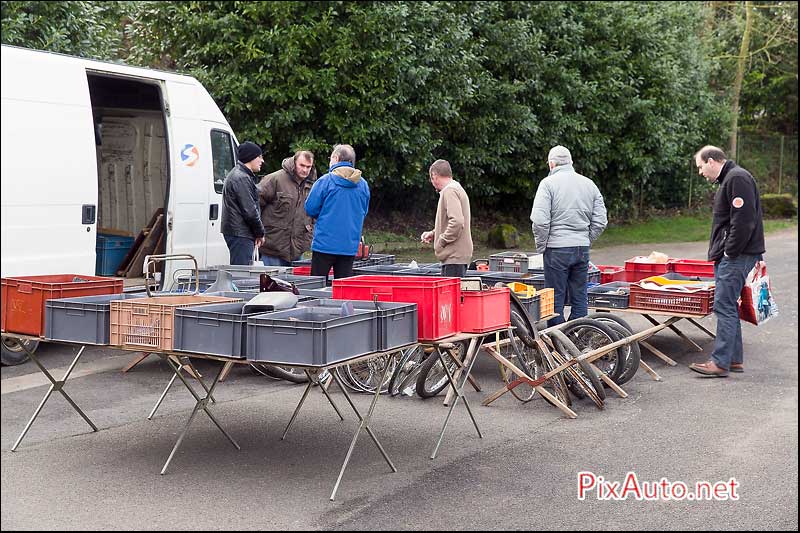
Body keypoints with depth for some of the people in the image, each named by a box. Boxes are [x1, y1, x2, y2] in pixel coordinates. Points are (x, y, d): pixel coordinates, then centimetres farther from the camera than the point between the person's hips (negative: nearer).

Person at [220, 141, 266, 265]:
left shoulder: (238, 175, 20)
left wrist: (258, 233, 14)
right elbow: (249, 211, -17)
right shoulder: (241, 178, -14)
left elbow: (252, 207, 22)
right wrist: (260, 233, -6)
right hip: (240, 235, -10)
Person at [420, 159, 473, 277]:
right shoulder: (457, 189, 19)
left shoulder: (449, 191, -13)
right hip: (458, 255, 10)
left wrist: (442, 241, -15)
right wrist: (434, 234, 17)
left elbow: (457, 222, -25)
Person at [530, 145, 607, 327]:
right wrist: (586, 241, 15)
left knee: (556, 300, 2)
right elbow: (600, 221, 9)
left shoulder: (549, 183, -6)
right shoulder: (589, 184, 11)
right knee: (580, 298, 11)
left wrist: (541, 246, -3)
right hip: (583, 249, 5)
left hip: (557, 249, -5)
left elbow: (540, 221, -15)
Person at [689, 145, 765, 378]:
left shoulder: (737, 178, -13)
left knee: (724, 306, -10)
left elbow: (743, 220, -22)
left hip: (737, 256, -11)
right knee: (728, 306, 13)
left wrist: (730, 252, -18)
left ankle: (720, 362, -8)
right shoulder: (728, 179, 20)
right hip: (730, 256, 11)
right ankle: (734, 359, 19)